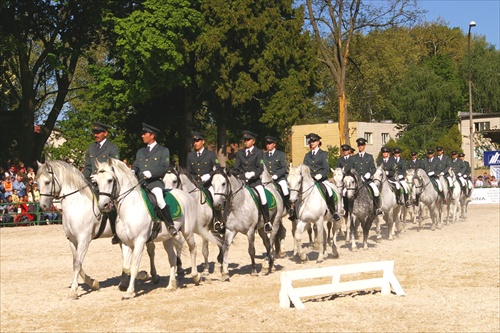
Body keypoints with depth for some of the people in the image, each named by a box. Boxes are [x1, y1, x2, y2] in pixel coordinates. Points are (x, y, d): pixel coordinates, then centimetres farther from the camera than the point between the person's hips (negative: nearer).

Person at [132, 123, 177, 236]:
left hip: (155, 182, -5)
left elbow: (164, 167, -5)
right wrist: (133, 171, -6)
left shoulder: (163, 150, 8)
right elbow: (135, 165, 19)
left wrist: (149, 173, -19)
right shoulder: (140, 152, 25)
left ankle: (170, 225, -22)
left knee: (159, 199, -34)